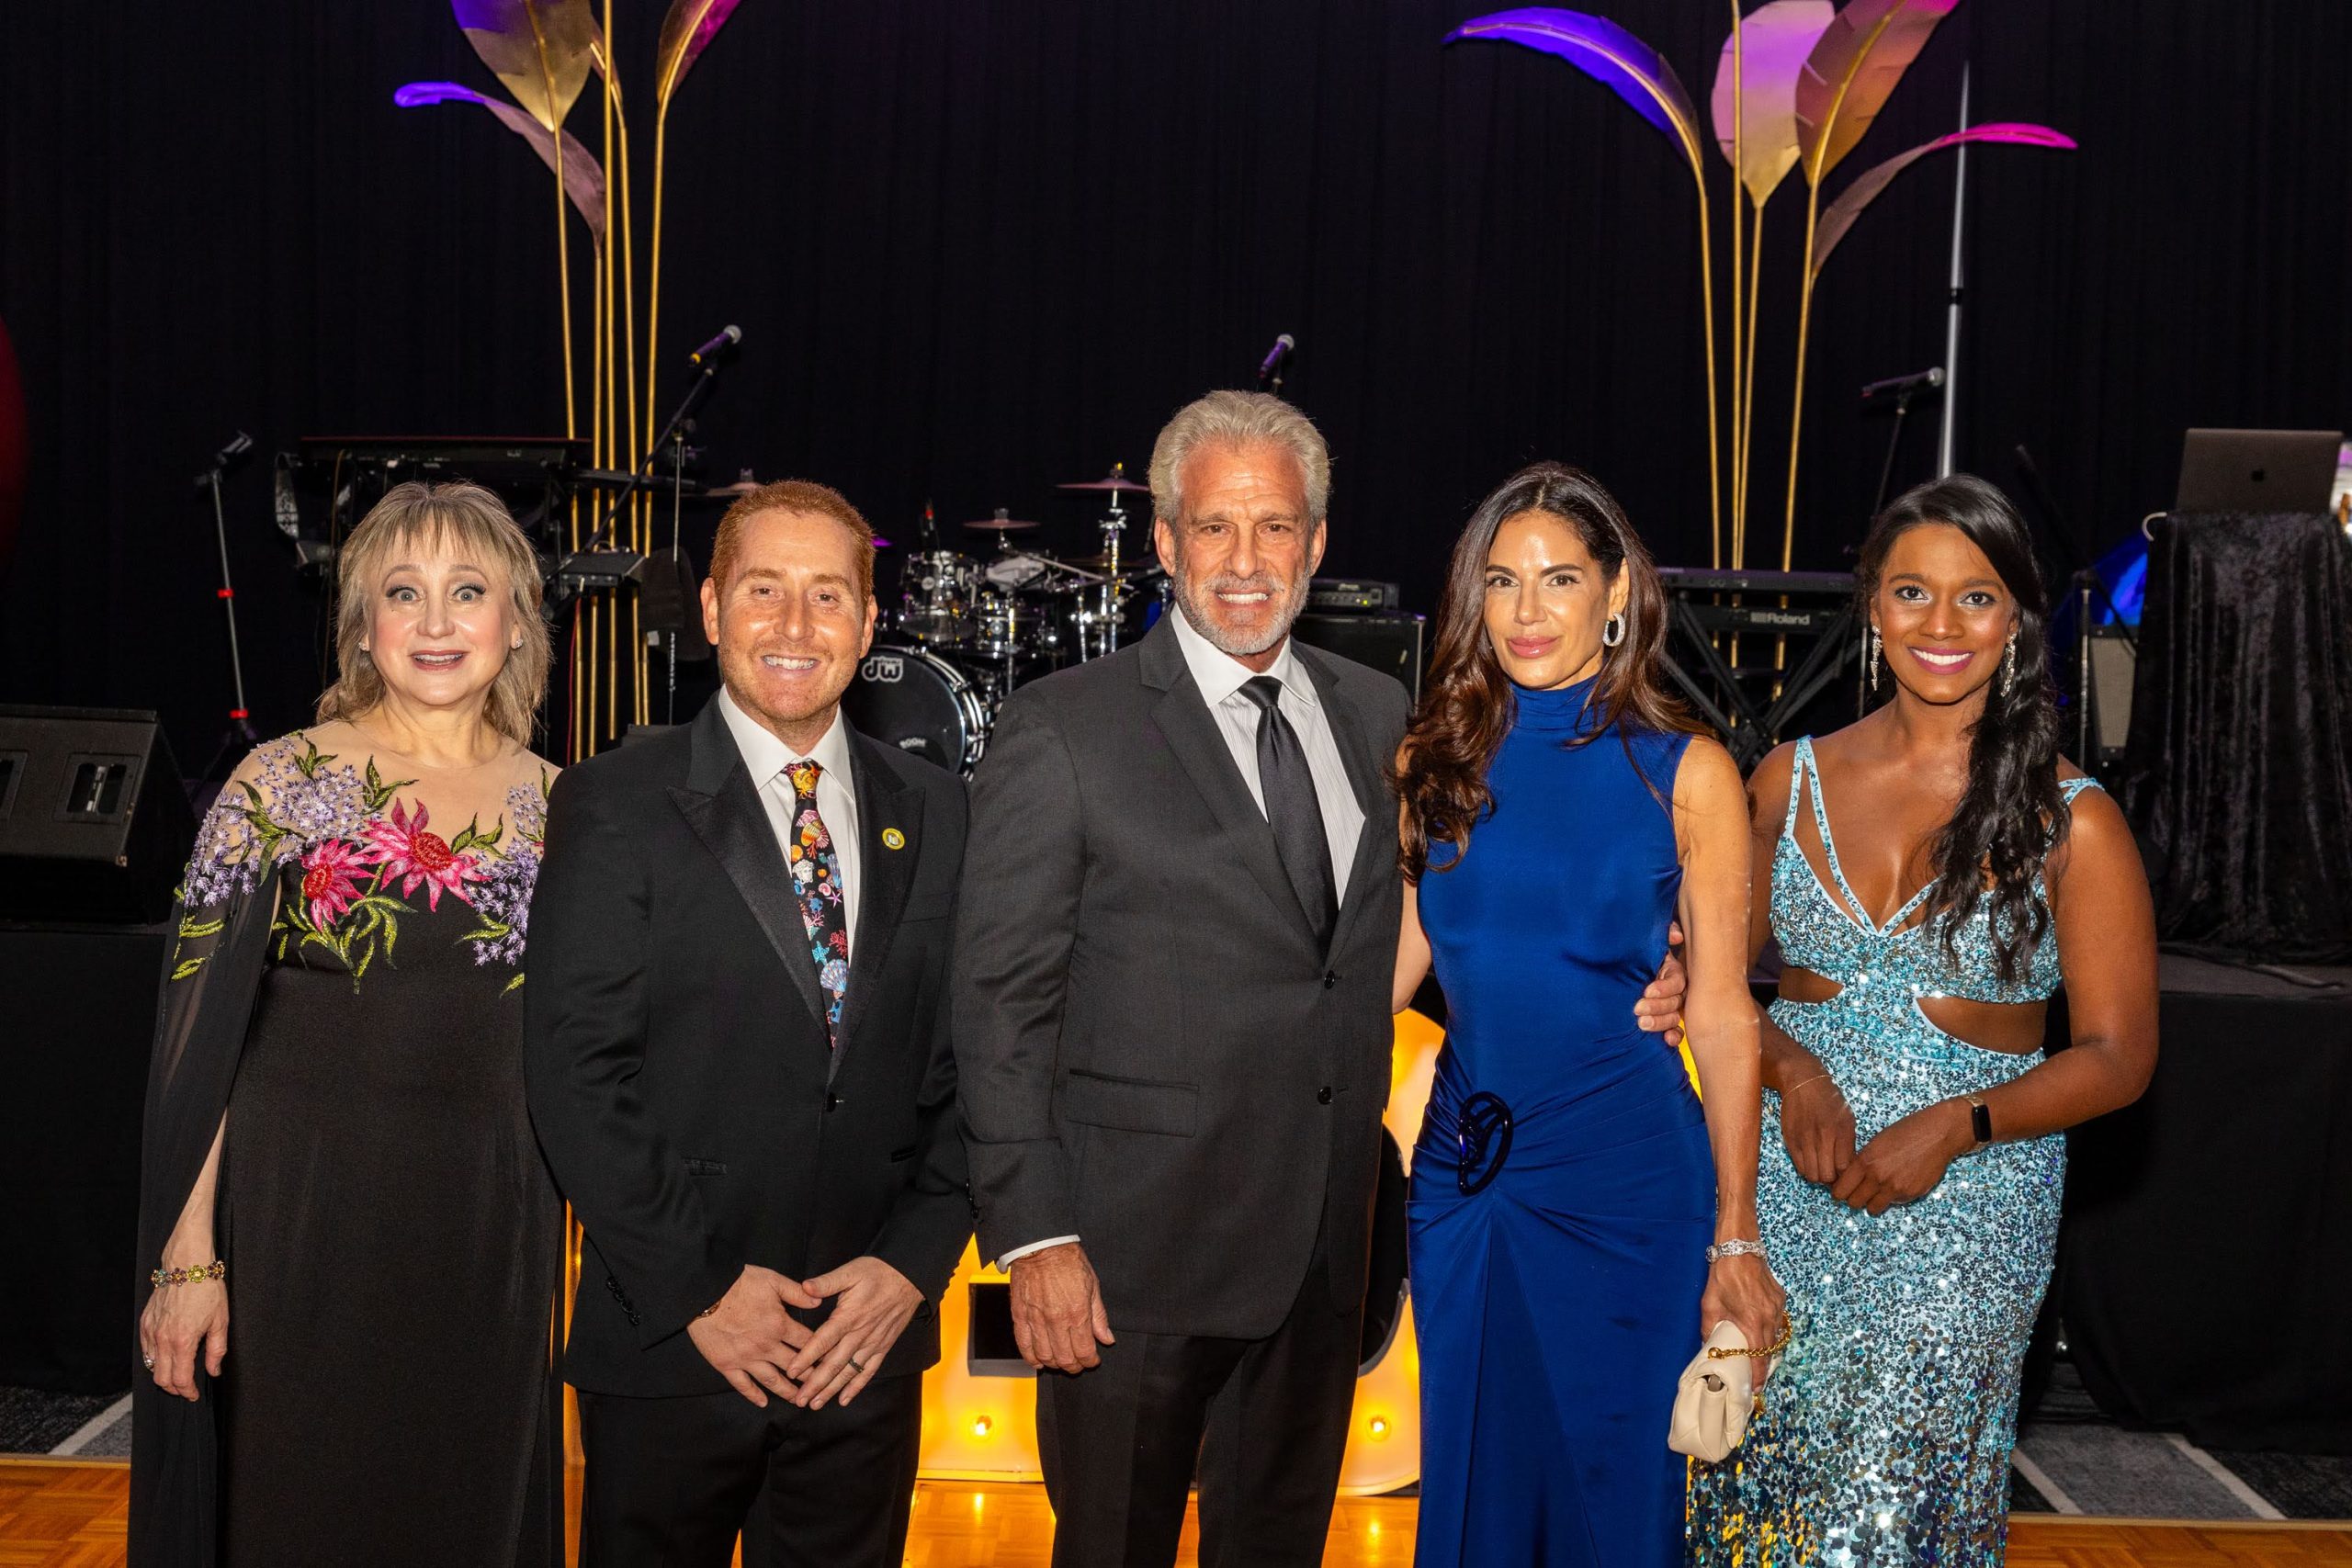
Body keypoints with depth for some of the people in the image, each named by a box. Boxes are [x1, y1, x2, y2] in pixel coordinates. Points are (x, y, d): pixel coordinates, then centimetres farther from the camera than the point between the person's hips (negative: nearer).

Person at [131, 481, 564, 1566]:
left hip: (490, 1229, 3)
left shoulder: (556, 805, 4)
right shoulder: (283, 781, -6)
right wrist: (189, 1255, -11)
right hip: (305, 1207, -3)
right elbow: (201, 1030, -6)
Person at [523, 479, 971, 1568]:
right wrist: (694, 1291, -13)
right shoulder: (615, 806, -5)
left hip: (868, 1345, 3)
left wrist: (915, 1260, -5)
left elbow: (965, 1059, 6)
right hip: (669, 1345, -3)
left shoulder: (929, 810, 6)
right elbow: (576, 1076, -10)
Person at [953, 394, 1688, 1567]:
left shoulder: (1379, 715, 8)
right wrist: (1034, 1237, -14)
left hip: (1323, 1246, 5)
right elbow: (1004, 1002, -10)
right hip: (1137, 1252, -5)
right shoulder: (1061, 732, -9)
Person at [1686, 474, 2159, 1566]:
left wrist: (1956, 1125, -18)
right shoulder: (1792, 781, 4)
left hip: (1961, 1216, -2)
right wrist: (1794, 1071, -11)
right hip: (1783, 1189, 2)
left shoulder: (2070, 820, -4)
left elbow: (2119, 1055, -3)